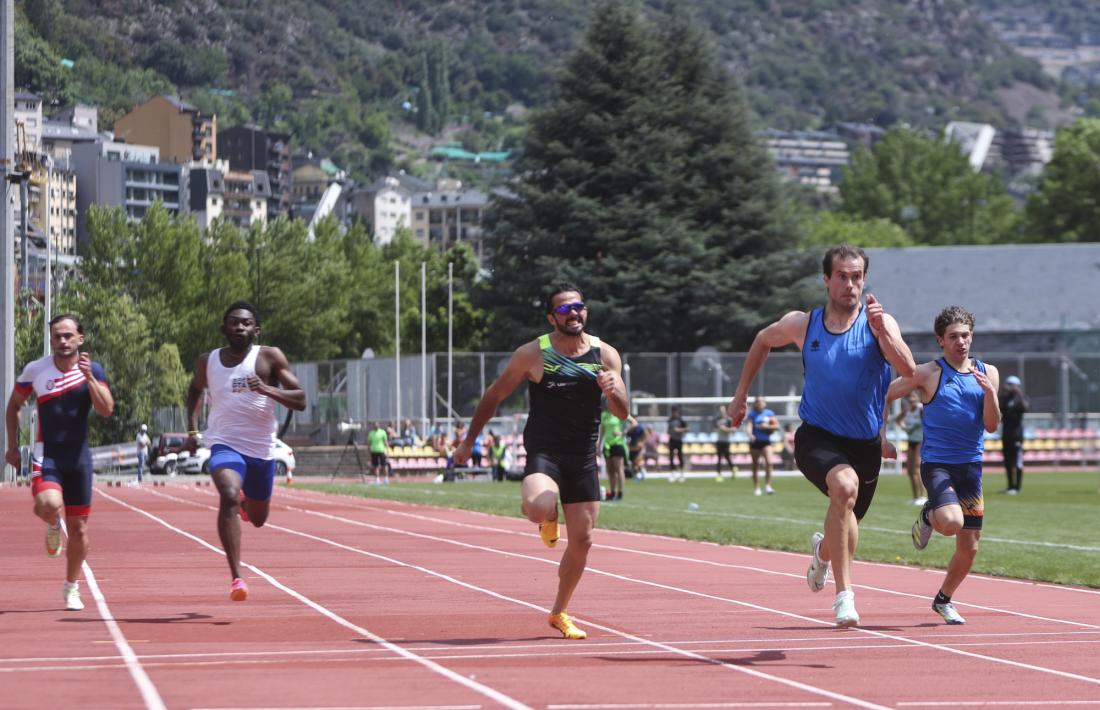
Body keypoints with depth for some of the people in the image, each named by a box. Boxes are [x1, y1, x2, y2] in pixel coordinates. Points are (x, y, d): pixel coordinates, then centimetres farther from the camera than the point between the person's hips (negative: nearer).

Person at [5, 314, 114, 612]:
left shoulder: (92, 370, -1)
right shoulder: (35, 370, -2)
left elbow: (106, 409, -13)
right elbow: (14, 405, 12)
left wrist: (89, 377, -24)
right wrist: (13, 446, 8)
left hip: (78, 456, 2)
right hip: (46, 455, -2)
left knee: (79, 528, 5)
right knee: (49, 505, -31)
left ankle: (72, 587, 25)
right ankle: (53, 526, 7)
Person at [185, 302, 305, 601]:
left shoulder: (270, 357, -5)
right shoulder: (207, 362, 2)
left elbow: (300, 401, -10)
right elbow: (195, 389, 25)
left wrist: (267, 389, -26)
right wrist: (192, 426, 11)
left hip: (262, 450, 1)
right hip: (225, 444, -1)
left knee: (258, 519, 17)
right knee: (229, 496, -31)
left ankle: (245, 501, 57)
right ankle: (236, 577, -34)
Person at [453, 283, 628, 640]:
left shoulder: (605, 355, 2)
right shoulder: (532, 354, -5)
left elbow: (623, 413, 1)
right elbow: (494, 396, 5)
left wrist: (613, 390, -22)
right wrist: (469, 440, 6)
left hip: (583, 456, 3)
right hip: (543, 452, -3)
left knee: (581, 540, 4)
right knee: (538, 508, -32)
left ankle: (559, 612, 23)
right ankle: (548, 520, 7)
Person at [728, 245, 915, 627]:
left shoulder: (879, 323, -10)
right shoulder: (802, 325, -4)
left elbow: (908, 370, -25)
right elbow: (763, 340, 17)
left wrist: (883, 333, -39)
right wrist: (741, 393, 18)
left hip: (865, 444, 2)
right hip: (817, 438, -2)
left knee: (847, 521, 19)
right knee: (845, 485, -34)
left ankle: (823, 549, 60)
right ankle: (844, 593, -31)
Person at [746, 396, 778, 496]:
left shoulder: (769, 413, 5)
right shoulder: (752, 414, 0)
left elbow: (776, 426, 4)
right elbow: (750, 425, -13)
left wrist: (767, 426, -11)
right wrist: (750, 434, -32)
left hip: (766, 442, 1)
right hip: (754, 442, -1)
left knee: (768, 462, -16)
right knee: (755, 465, 5)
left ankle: (767, 485, -9)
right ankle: (756, 488, 14)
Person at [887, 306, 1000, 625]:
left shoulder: (987, 373, 6)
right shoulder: (928, 374, -4)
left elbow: (991, 425, 1)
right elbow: (882, 395, 3)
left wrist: (990, 392, -15)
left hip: (971, 466, 4)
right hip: (936, 463, -4)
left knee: (969, 548, 7)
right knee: (951, 522, -30)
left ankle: (944, 599, 32)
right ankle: (927, 516, 6)